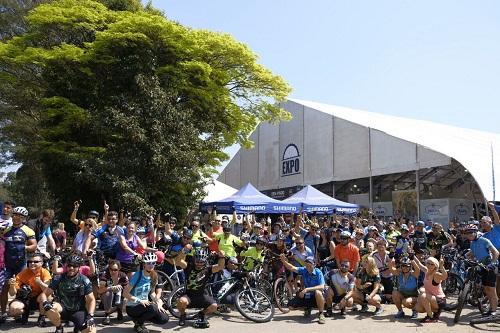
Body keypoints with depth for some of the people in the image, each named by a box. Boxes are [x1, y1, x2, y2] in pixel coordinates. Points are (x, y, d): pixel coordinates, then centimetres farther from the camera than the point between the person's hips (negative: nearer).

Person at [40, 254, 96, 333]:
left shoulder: (85, 281, -8)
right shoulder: (59, 279, -6)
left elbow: (91, 300, -6)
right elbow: (44, 294, -6)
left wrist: (90, 316, -20)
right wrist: (45, 303, -29)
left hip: (79, 311, -1)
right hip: (64, 309, 1)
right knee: (50, 308, -33)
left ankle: (78, 326, 13)